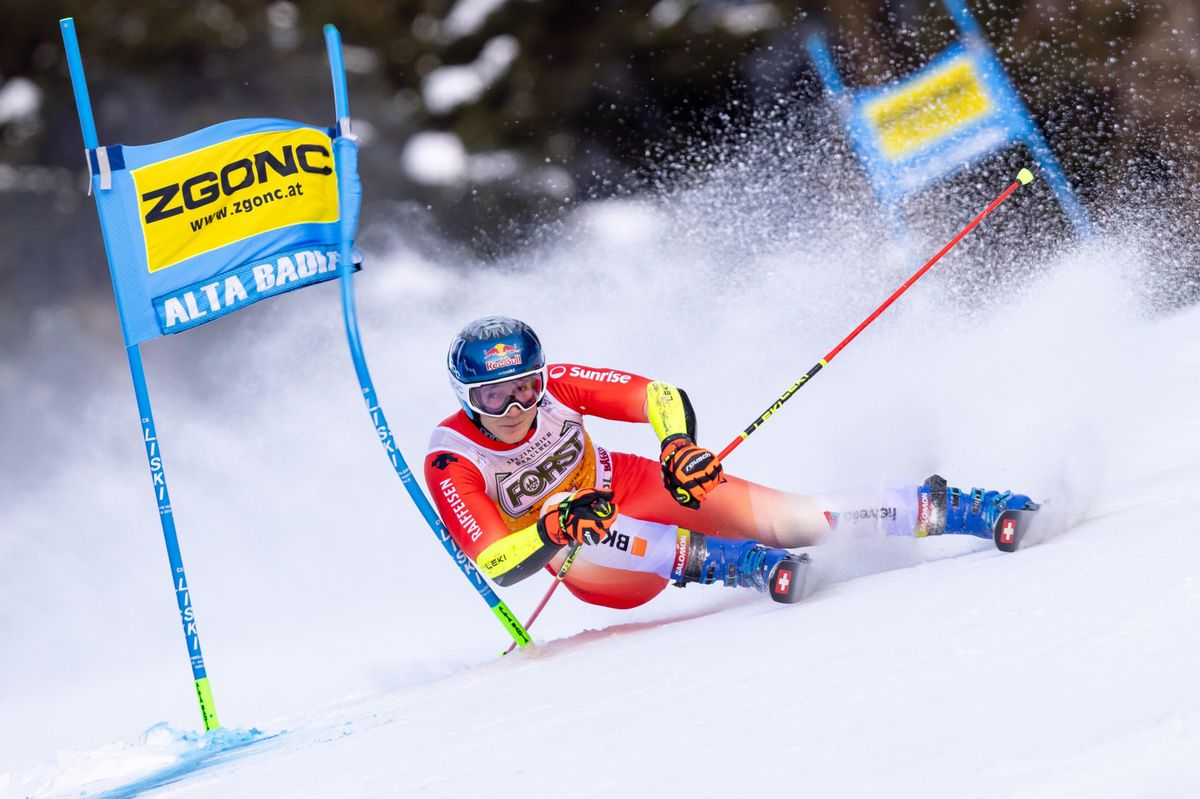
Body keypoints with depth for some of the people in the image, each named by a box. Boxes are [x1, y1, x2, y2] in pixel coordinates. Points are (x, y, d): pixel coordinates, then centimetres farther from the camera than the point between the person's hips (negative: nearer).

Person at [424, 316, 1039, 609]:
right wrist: (552, 531, -45)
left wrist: (679, 447, -37)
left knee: (778, 517, -18)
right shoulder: (451, 462, -21)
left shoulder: (555, 385, -15)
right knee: (571, 536, -38)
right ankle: (716, 560, -42)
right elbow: (495, 563, -27)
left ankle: (945, 510, -12)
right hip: (590, 570, -1)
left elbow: (660, 397, -16)